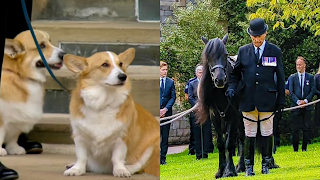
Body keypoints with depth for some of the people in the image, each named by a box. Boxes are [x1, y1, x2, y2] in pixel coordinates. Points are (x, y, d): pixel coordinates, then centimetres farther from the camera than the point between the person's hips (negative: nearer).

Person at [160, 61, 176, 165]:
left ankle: (163, 158, 7)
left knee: (165, 137, 3)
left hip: (167, 112, 2)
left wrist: (165, 109, -6)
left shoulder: (171, 82, 11)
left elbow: (173, 97, 7)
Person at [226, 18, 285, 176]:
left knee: (267, 133, 6)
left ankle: (266, 164, 17)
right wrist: (231, 87, -6)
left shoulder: (275, 51, 3)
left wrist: (281, 100, 2)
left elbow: (280, 77, 5)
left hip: (267, 99, -1)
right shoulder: (243, 51, 7)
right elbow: (236, 73, 13)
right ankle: (249, 166, 13)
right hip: (248, 100, 1)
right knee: (249, 134, 6)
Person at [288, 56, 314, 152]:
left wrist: (306, 100, -10)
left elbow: (313, 91, 4)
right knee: (295, 128, -2)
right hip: (295, 106, 0)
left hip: (307, 106, 0)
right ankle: (295, 149, 3)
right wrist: (298, 101, -11)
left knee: (306, 128, -1)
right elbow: (291, 92, 3)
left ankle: (304, 148, 5)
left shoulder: (310, 77, 10)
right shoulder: (292, 77, 9)